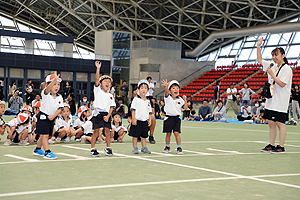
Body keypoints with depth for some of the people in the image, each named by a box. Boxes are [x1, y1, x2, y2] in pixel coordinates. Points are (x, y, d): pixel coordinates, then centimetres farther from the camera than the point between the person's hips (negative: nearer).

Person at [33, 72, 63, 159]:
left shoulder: (59, 97, 1)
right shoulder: (46, 94, -15)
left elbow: (60, 109, -4)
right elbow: (48, 88, -38)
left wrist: (54, 115, -21)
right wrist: (55, 80, -55)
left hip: (52, 118, 6)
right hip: (43, 117, -6)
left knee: (44, 135, 18)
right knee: (45, 135, -12)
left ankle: (37, 149, 35)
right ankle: (47, 152, -12)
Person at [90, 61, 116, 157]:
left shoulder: (110, 96, 14)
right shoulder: (98, 90, 4)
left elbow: (112, 107, 7)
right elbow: (97, 79, -10)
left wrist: (108, 116, -7)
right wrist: (98, 68, -21)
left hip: (106, 114, 3)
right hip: (98, 113, -3)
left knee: (107, 130, 1)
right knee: (96, 131, -2)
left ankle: (108, 148, 12)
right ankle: (92, 149, 6)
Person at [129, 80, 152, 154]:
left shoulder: (148, 101, 11)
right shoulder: (136, 99, -5)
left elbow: (149, 111, 16)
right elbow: (133, 109, -8)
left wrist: (149, 119, 9)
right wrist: (133, 119, -15)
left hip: (145, 121, 5)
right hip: (137, 120, -5)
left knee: (144, 135, 10)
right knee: (135, 135, -1)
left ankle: (144, 148, 17)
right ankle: (135, 148, 6)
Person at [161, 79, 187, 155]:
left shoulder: (180, 99, 3)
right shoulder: (168, 97, -4)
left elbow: (185, 108, 0)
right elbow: (166, 92, -26)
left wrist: (185, 100, -13)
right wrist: (166, 86, -47)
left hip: (177, 118, 1)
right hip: (168, 118, -1)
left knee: (176, 133, -9)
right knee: (168, 133, 6)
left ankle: (179, 148, -4)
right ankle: (167, 147, 22)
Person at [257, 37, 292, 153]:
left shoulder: (286, 69, -10)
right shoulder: (273, 66, 13)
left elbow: (282, 84, -17)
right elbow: (260, 60, 23)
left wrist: (272, 74, -17)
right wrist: (258, 47, 13)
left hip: (280, 102, -8)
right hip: (271, 101, 8)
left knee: (280, 123, -4)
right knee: (271, 123, 9)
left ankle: (281, 147, 1)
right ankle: (271, 145, 15)